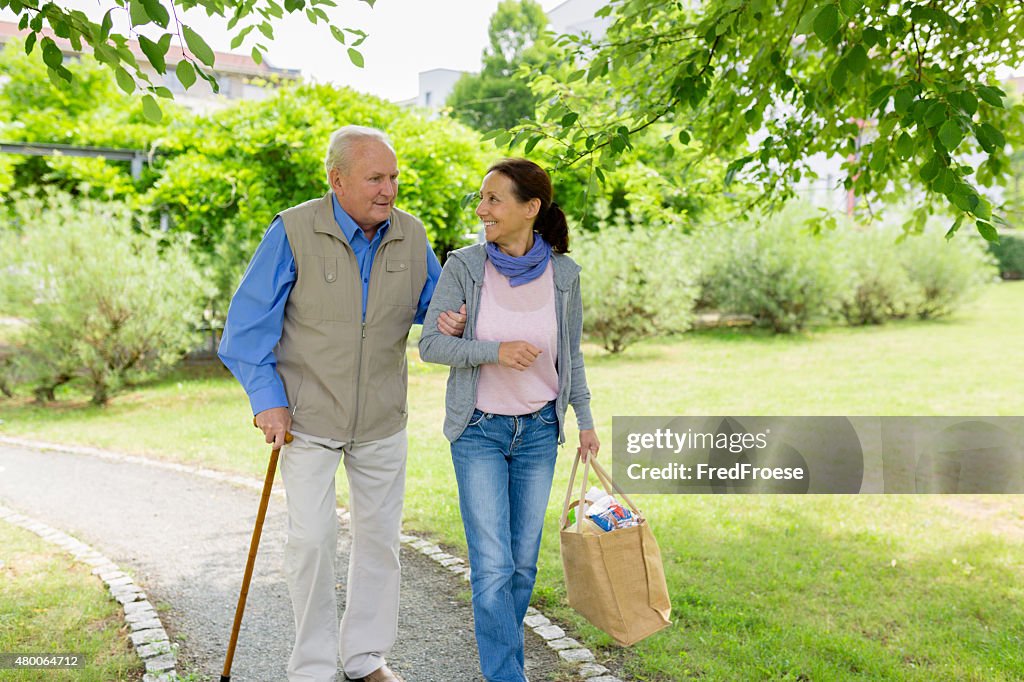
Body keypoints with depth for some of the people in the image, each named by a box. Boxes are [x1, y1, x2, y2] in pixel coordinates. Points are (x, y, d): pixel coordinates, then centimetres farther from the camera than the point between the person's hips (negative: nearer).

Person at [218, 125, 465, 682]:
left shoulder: (410, 235, -2)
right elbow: (247, 322, -9)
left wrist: (452, 322, -14)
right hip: (307, 418, -4)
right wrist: (267, 398, -13)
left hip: (382, 422, 4)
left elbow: (431, 305, 10)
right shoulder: (294, 232, -14)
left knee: (379, 536, 12)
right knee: (311, 538, -3)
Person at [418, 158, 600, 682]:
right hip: (478, 429, -2)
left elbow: (570, 352, 8)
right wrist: (496, 350, -25)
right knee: (492, 565, -4)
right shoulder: (464, 266, -9)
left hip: (539, 428, 2)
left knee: (524, 561, 11)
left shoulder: (562, 273, -3)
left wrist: (585, 420, 9)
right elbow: (430, 344, -11)